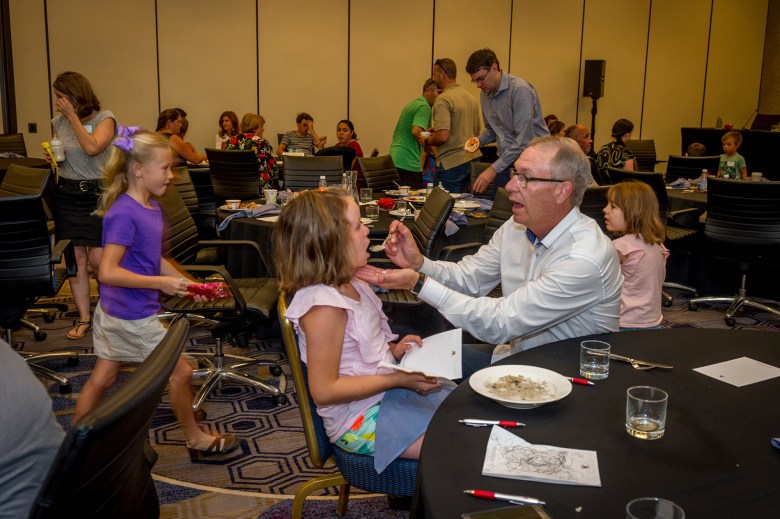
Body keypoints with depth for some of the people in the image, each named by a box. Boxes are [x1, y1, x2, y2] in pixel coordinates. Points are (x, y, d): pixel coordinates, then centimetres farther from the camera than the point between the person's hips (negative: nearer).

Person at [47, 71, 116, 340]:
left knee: (97, 260, -7)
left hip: (98, 195, -4)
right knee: (75, 259, 3)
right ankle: (83, 318, 13)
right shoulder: (58, 122, 8)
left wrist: (73, 115, -19)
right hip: (67, 195, 4)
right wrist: (51, 157, -1)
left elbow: (91, 148, -24)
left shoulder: (104, 118, -6)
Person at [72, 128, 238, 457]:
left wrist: (186, 283, 3)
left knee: (102, 379, 19)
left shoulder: (151, 208, 4)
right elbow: (108, 272, -26)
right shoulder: (124, 214, -23)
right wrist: (161, 283, -26)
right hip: (134, 316, -9)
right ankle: (196, 440, 25)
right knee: (181, 371, 6)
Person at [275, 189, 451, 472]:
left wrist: (393, 350, -1)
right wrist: (398, 379, -22)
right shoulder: (323, 306, -25)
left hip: (385, 393, 9)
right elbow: (324, 391, -24)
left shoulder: (351, 285, 4)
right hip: (361, 420, -9)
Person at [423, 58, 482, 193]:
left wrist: (426, 141, -2)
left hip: (452, 163, -8)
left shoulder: (443, 99, -13)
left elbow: (442, 136, -23)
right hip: (472, 158, 8)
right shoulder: (471, 98, 13)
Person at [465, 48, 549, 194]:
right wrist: (479, 140, -2)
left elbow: (524, 139, -23)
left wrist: (494, 169, -24)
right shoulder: (485, 94, 8)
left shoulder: (520, 90, -18)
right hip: (505, 160, 7)